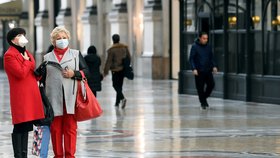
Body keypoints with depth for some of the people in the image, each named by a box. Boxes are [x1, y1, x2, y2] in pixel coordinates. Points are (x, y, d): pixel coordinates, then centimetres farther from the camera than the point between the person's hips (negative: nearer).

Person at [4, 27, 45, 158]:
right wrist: (26, 60, -7)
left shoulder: (26, 53, 20)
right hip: (20, 96, -9)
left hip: (32, 95, 9)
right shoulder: (9, 55, -9)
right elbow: (21, 73, -19)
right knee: (19, 127, -7)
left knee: (26, 127, 10)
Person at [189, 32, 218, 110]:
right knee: (200, 87, 0)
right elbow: (191, 59, -7)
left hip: (208, 70, 4)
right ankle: (203, 103, 13)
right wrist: (194, 69, -17)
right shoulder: (195, 47, -6)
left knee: (211, 84, -2)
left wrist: (214, 66, 3)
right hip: (199, 71, -4)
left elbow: (211, 57, 16)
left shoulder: (208, 47, 7)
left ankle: (204, 97, 22)